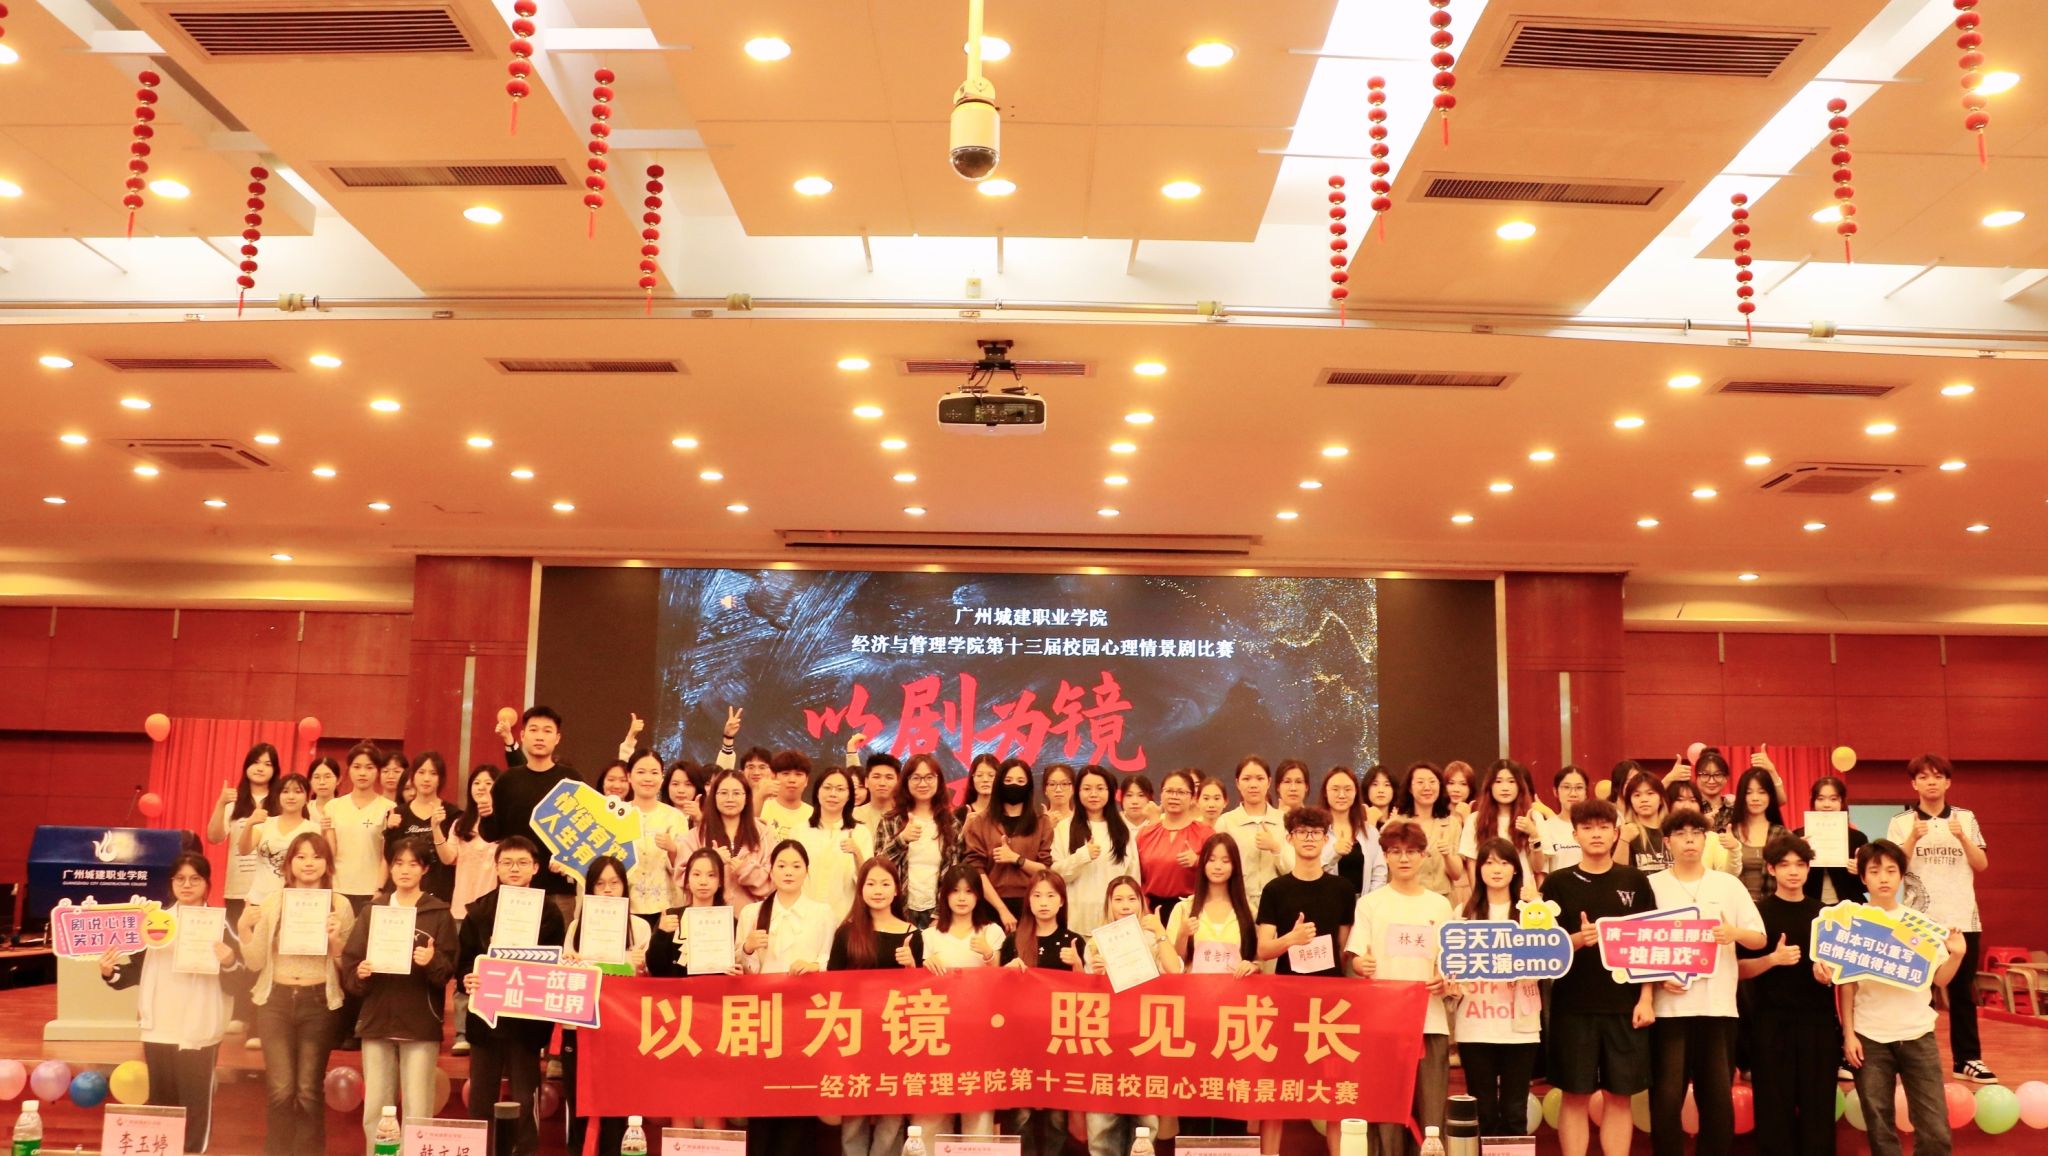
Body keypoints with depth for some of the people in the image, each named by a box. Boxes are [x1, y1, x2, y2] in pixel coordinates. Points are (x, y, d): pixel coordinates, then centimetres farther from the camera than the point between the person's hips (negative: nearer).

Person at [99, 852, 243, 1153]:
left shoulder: (219, 925, -1)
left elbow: (234, 985, -5)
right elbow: (135, 972, 9)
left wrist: (229, 963, -24)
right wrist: (110, 973, -10)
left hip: (199, 1033, -3)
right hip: (158, 1030, 3)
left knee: (195, 1106, -1)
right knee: (160, 1104, 14)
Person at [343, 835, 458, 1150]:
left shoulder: (439, 913, 2)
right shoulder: (372, 911, 11)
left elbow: (448, 972, -3)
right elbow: (349, 962, 7)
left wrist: (433, 961, -23)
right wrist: (359, 974, -14)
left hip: (421, 1024, -3)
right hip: (377, 1020, 3)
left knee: (418, 1112, -2)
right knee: (374, 1109, 6)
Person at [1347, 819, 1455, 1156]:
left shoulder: (1440, 905, 11)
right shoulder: (1370, 903, 5)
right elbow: (1354, 957, 0)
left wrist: (1444, 980, -9)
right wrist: (1361, 964, -22)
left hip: (1430, 1018, 1)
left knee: (1431, 1113, -2)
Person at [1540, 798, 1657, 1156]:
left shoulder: (1635, 881, 5)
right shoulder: (1558, 883, 2)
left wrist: (1646, 999, -3)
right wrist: (1577, 940, -19)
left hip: (1624, 1005, 1)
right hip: (1572, 1005, -1)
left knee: (1621, 1095, 6)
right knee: (1575, 1096, 3)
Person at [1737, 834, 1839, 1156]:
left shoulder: (1824, 913, 9)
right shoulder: (1757, 912, 0)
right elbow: (1740, 969, -3)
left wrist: (1829, 972, -7)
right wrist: (1773, 959, -20)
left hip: (1819, 1022, 3)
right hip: (1772, 1023, -2)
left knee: (1819, 1106, 4)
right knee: (1774, 1108, 1)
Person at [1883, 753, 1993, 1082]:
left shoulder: (1966, 818, 6)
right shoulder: (1900, 822, 0)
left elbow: (1981, 865, 1)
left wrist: (1962, 837, -16)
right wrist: (1913, 838, -21)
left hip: (1962, 918, 2)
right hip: (1919, 920, -2)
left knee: (1962, 992, 8)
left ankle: (1967, 1059, 15)